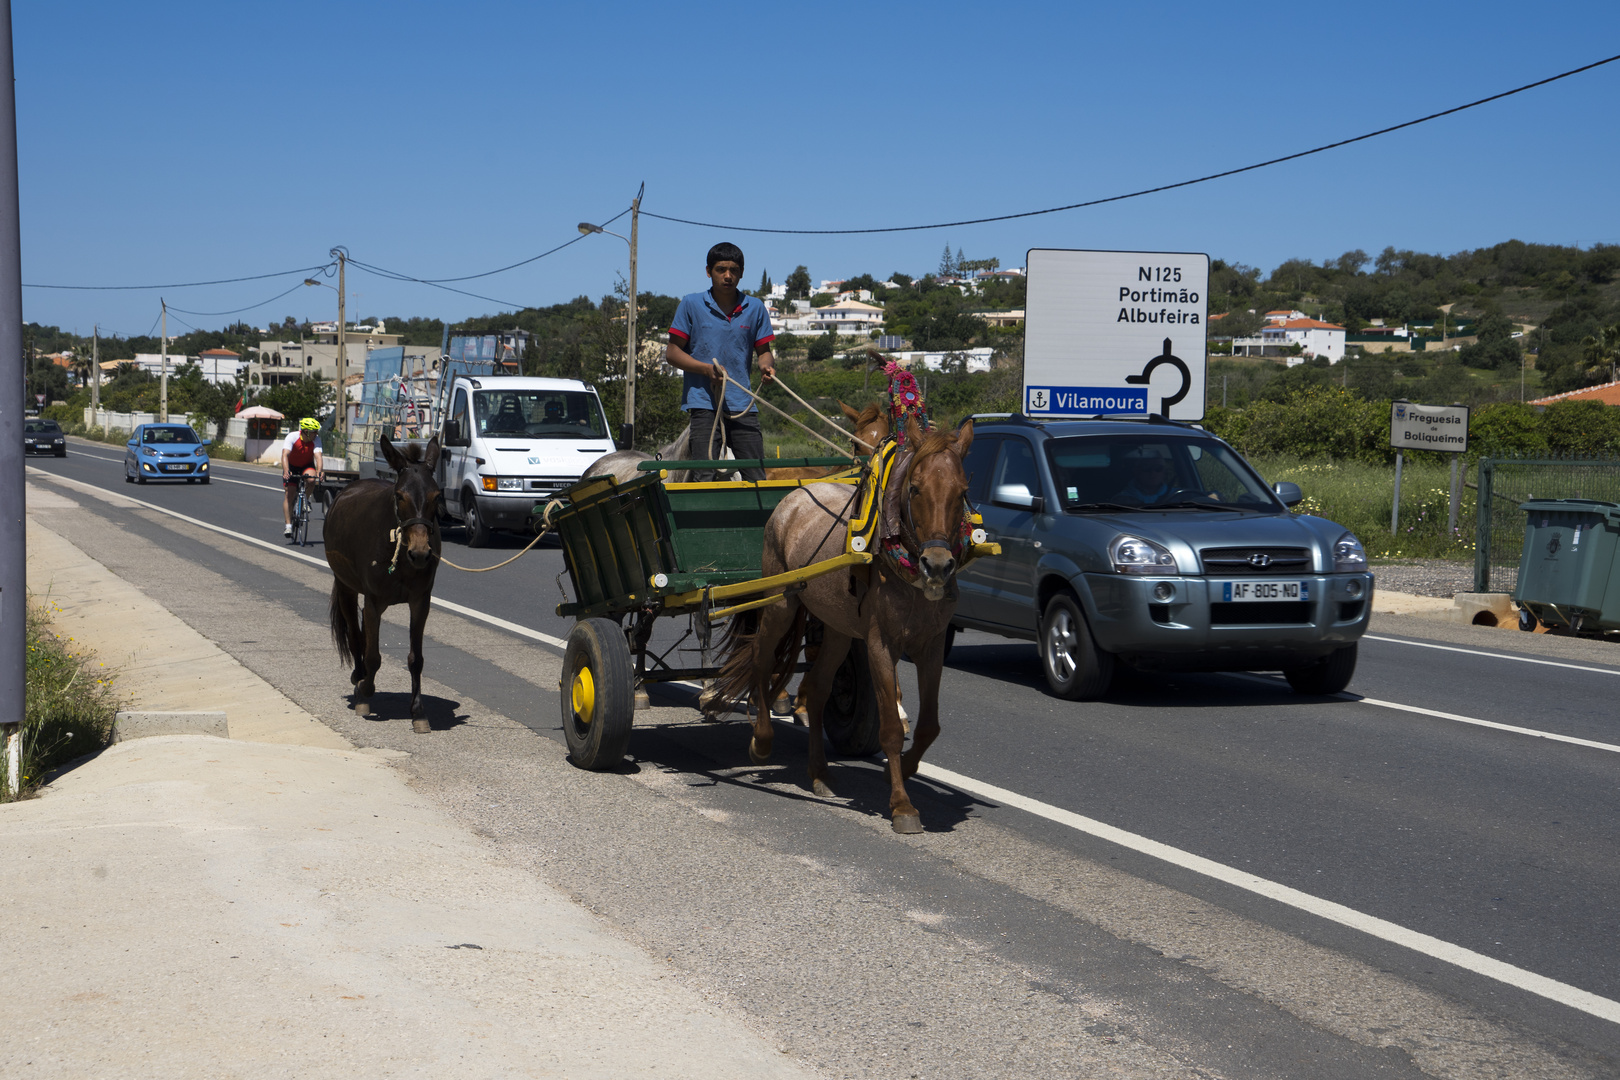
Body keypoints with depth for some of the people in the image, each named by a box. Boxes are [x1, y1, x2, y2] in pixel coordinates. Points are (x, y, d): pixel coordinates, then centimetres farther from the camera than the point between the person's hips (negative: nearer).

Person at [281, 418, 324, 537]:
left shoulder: (316, 439, -20)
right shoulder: (292, 437, -25)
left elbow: (318, 456, -32)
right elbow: (285, 455, -35)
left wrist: (318, 472, -50)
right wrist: (286, 471, -50)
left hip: (307, 466, 1)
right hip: (292, 467, -1)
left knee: (311, 480, -33)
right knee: (289, 494, -13)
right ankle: (288, 525, -10)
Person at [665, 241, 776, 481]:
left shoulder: (755, 308, 10)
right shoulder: (691, 304, 3)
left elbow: (763, 351, 14)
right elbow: (672, 352, 2)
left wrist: (767, 366, -11)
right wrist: (707, 369, -14)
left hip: (743, 405, 3)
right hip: (703, 403, -2)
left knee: (756, 477, -1)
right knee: (704, 477, -7)